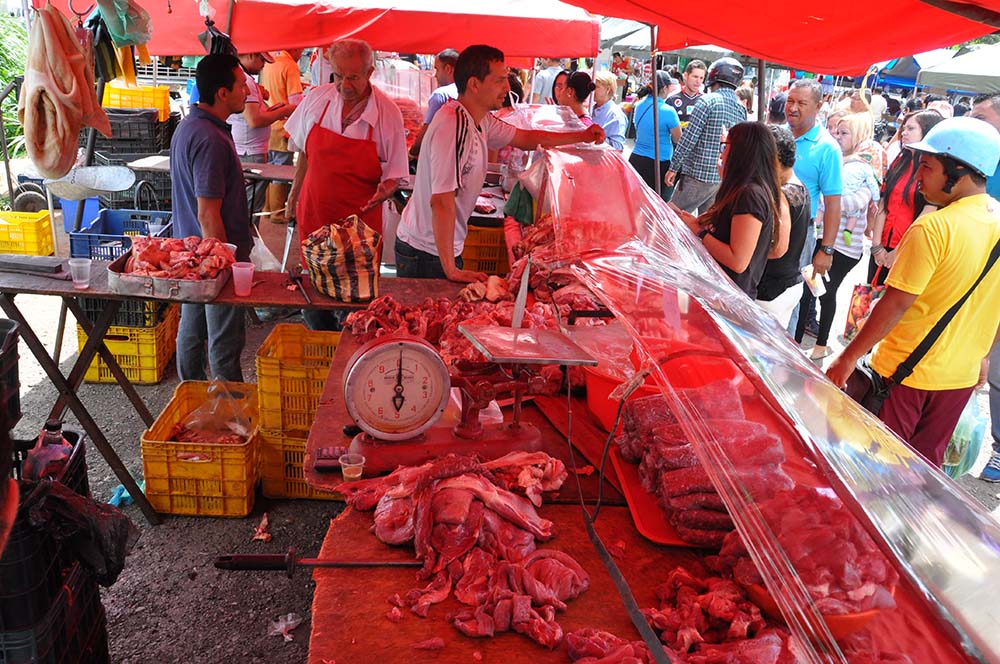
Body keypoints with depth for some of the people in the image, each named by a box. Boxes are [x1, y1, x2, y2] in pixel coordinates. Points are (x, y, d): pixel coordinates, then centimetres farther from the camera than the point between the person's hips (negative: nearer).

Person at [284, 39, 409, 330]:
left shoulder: (388, 112, -11)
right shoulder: (317, 99, -3)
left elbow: (394, 173, -3)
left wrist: (385, 189, -25)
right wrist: (295, 192, 17)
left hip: (360, 219, -3)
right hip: (314, 212, 3)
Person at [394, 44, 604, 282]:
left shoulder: (482, 120, 3)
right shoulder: (453, 125, -26)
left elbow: (525, 138, 20)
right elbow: (441, 201, -29)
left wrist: (582, 136, 14)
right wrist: (451, 270, -27)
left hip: (447, 246, 9)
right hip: (425, 253, -9)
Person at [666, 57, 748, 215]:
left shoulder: (708, 100, -10)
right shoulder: (742, 110, 8)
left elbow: (688, 138, -12)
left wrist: (673, 167, -7)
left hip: (699, 175, -6)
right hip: (725, 180, 7)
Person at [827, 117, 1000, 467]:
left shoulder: (934, 227, -22)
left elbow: (896, 304, -21)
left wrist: (848, 357, -13)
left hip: (906, 373, -7)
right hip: (962, 375, 7)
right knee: (925, 468, 20)